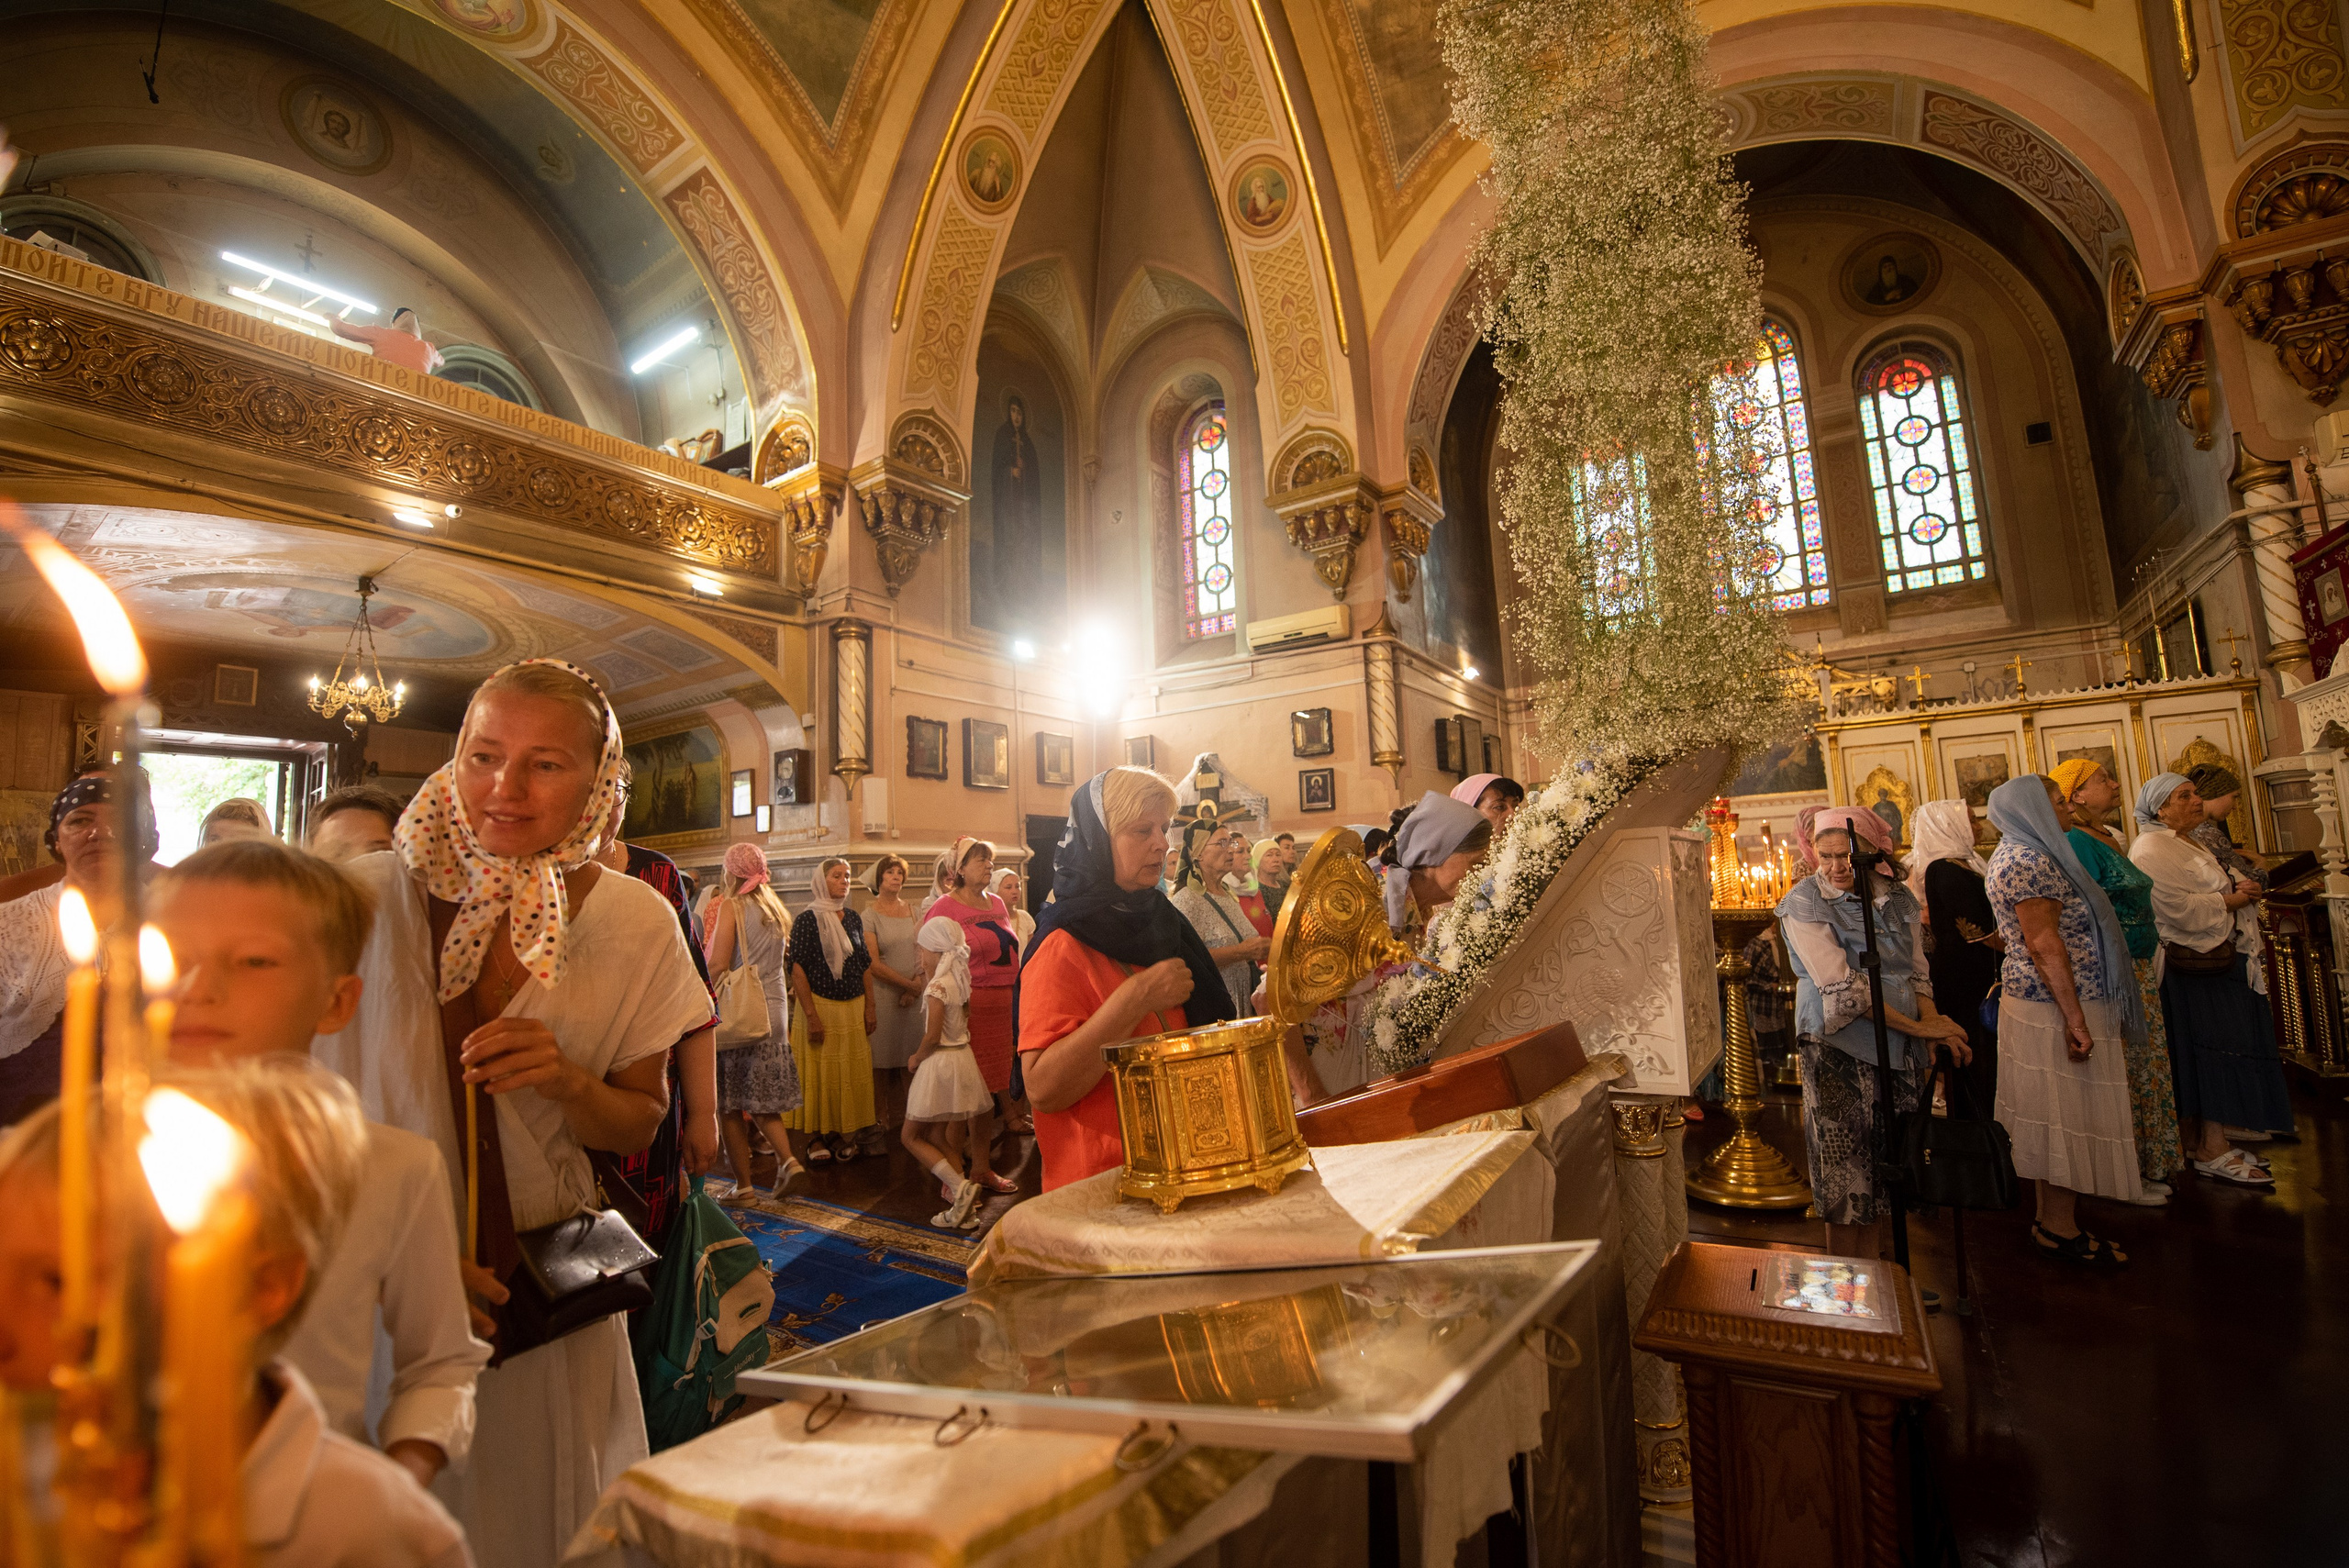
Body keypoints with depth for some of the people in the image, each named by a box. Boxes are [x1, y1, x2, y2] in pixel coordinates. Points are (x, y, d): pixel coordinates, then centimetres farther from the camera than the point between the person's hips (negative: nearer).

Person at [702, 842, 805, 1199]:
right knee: (763, 1101, 15)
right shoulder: (775, 910, 12)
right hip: (775, 1012, 6)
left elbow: (717, 964, -14)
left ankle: (743, 1183, 8)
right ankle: (789, 1158, -2)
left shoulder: (731, 906, -7)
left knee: (729, 1105, 5)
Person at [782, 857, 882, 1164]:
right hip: (820, 1004, -5)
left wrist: (869, 1008, 4)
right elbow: (798, 970, -11)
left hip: (854, 1007, 5)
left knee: (853, 1073, 8)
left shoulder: (853, 918, 9)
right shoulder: (807, 919, -6)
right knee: (819, 1074, 2)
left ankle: (847, 1135, 20)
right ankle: (817, 1138, 14)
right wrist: (811, 1016, -17)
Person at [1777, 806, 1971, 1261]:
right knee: (1846, 1173, 1)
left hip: (1898, 1049, 5)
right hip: (1840, 1049, -5)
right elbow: (1842, 989, -15)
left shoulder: (1897, 897, 7)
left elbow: (1917, 972, 10)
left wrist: (1933, 1024, -9)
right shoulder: (1804, 903, -10)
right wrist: (1917, 1027, -14)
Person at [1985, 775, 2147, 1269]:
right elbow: (2044, 944, -22)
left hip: (2041, 1005, 10)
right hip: (2055, 1008, -10)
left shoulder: (2021, 855, 16)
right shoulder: (2030, 860, -17)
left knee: (2057, 1116, 15)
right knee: (2066, 1115, -2)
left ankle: (2053, 1217, 24)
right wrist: (2075, 1019, -23)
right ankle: (2059, 1228, 8)